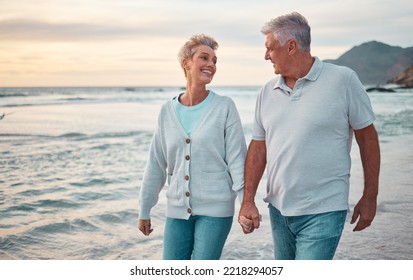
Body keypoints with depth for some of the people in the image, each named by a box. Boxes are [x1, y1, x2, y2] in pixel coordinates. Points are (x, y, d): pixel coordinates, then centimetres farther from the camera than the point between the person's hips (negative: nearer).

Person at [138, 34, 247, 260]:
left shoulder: (225, 107, -4)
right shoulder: (168, 111, 5)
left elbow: (237, 160, -6)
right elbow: (156, 165, 9)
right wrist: (144, 210, 12)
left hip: (215, 210, -3)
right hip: (177, 210, 3)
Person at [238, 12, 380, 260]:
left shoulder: (343, 80, -9)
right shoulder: (268, 92, 6)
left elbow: (367, 137, -4)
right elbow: (258, 147, 8)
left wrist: (370, 197, -3)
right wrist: (248, 200, 1)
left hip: (322, 213, -6)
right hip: (279, 209, 6)